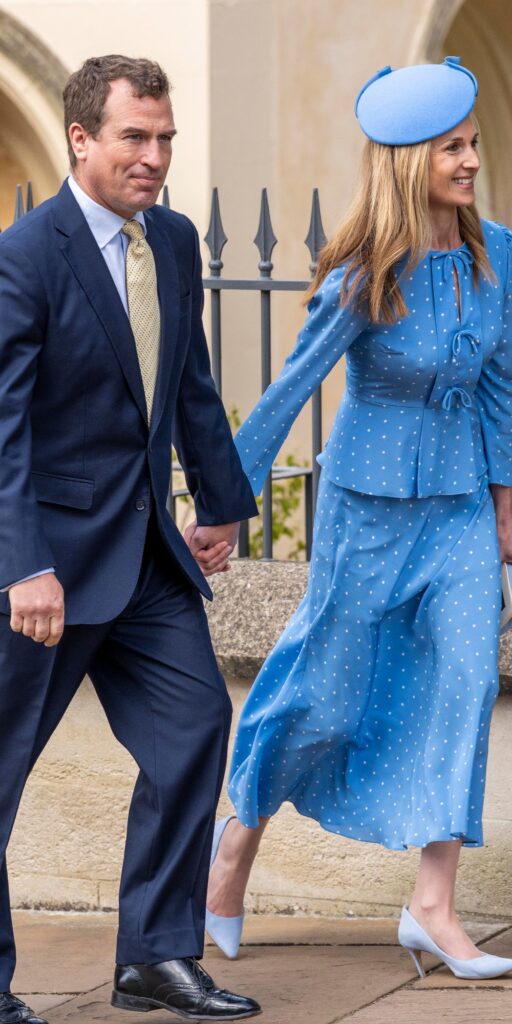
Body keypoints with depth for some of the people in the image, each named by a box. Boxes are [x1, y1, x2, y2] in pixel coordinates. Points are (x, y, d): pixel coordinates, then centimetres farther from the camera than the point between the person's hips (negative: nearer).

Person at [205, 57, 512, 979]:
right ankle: (242, 832, 32)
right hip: (369, 502, -4)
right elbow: (289, 392, -12)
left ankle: (433, 907, -4)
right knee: (329, 693, 5)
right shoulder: (364, 280, -19)